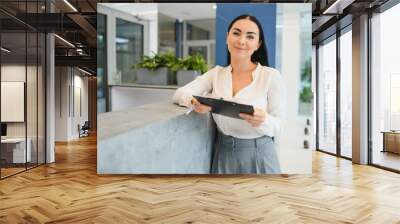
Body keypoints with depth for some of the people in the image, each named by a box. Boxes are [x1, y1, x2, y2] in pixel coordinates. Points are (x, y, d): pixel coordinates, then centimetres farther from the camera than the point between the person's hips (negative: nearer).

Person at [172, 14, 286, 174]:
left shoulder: (271, 76, -11)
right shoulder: (216, 73, 0)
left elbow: (278, 126, -9)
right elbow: (179, 94, -8)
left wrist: (263, 120, -32)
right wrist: (194, 102, -30)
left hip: (258, 156, -3)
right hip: (222, 154, 3)